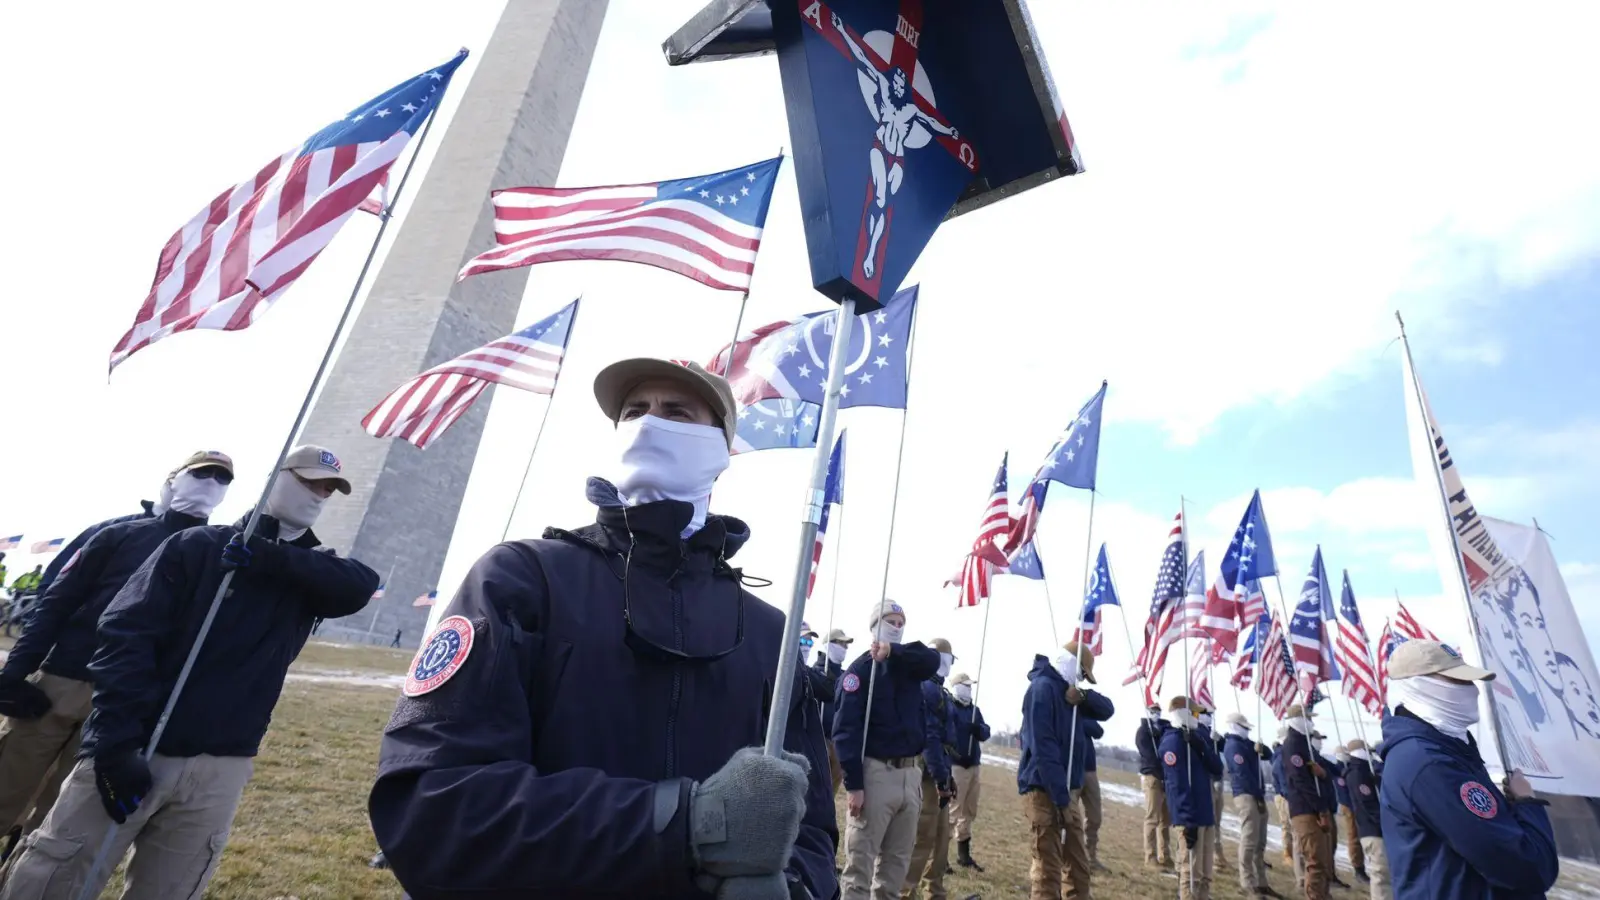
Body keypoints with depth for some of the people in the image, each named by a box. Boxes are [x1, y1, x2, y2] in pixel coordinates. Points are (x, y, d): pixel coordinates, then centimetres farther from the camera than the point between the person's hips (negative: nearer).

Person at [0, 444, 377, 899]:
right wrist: (118, 745, -17)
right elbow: (126, 635, -9)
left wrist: (272, 558, -20)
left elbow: (361, 585, -14)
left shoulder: (309, 572, 7)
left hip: (219, 771, 2)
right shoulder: (199, 545, -2)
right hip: (134, 755, -2)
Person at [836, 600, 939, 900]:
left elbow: (933, 660, -10)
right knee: (860, 860, -1)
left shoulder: (910, 665, 12)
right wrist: (853, 784, -19)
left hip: (911, 773, 6)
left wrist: (895, 650, -22)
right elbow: (846, 729, -14)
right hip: (876, 772, -6)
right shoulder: (861, 668, -8)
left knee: (897, 860, 13)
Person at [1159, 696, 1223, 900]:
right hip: (1189, 818, -9)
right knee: (1191, 874, -5)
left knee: (1205, 875, 15)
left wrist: (1203, 748, -11)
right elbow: (1178, 784, -19)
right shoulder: (1172, 741, -14)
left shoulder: (1197, 737, 13)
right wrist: (1188, 821, -22)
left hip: (1205, 815, 9)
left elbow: (1217, 771, 5)